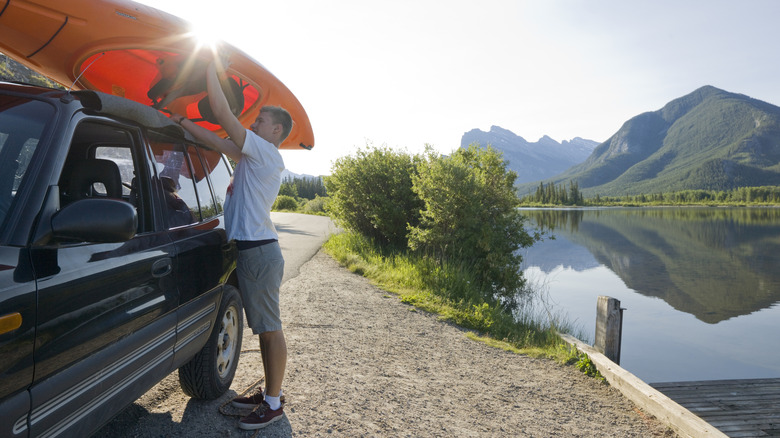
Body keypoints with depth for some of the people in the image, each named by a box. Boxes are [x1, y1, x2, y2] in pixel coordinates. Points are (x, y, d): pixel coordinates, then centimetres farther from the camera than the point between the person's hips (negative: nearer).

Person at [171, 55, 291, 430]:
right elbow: (217, 140, 22)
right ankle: (270, 392, 26)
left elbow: (222, 114, -11)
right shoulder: (254, 156, 19)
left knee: (269, 328, -2)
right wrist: (180, 121, 23)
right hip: (250, 249, 10)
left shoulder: (265, 152, -9)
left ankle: (274, 403, 8)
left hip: (259, 251, -10)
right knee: (264, 327, 14)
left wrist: (212, 71, -1)